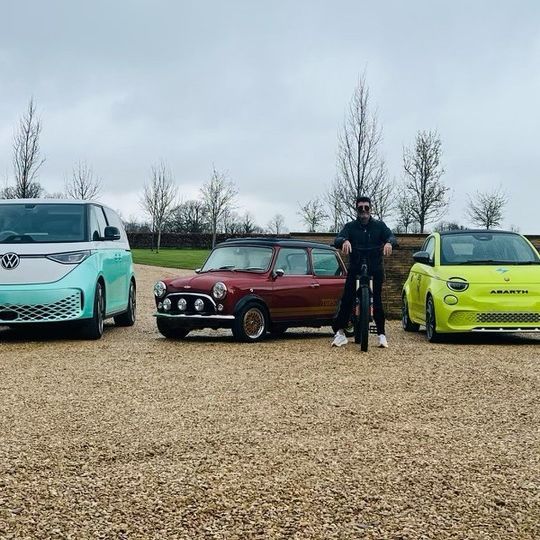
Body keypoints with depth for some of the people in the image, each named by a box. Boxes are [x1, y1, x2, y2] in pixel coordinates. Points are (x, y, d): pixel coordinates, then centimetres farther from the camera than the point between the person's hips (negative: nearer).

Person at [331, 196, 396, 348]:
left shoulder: (379, 225, 7)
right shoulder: (350, 226, 6)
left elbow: (391, 237, -7)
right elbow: (337, 240, -9)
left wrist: (389, 243, -32)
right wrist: (344, 241, -35)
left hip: (375, 269, 0)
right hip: (355, 268, 0)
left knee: (377, 301, -5)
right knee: (347, 300, -8)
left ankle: (381, 334, 4)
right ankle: (340, 333, -2)